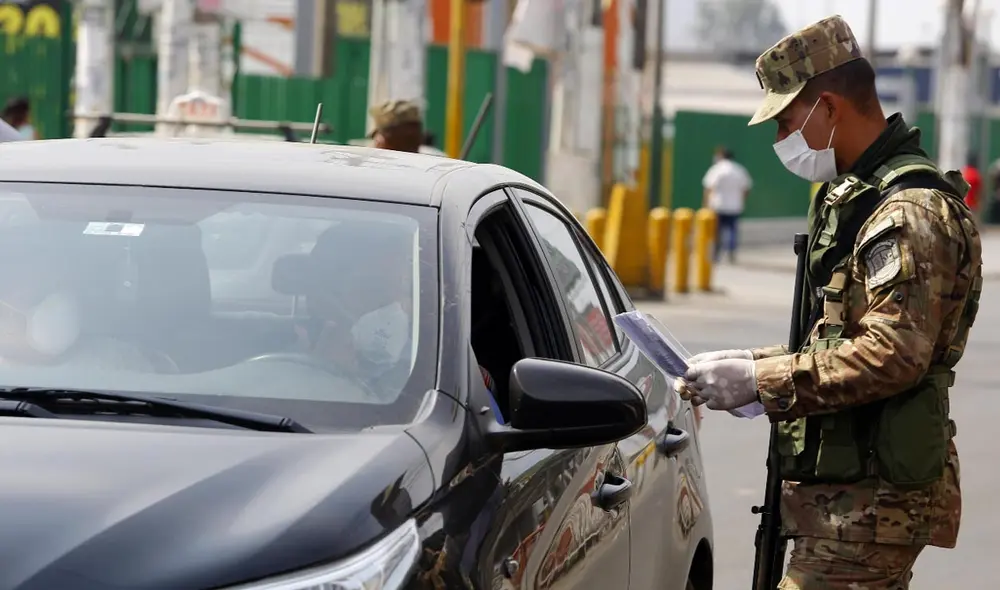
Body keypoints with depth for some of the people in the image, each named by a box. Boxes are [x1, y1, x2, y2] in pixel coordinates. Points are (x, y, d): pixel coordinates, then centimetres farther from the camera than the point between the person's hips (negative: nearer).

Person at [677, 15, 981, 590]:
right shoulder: (854, 195, 18)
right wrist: (753, 364, 8)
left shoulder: (908, 211, -16)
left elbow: (894, 354, -25)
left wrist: (759, 381, -21)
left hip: (870, 496, -11)